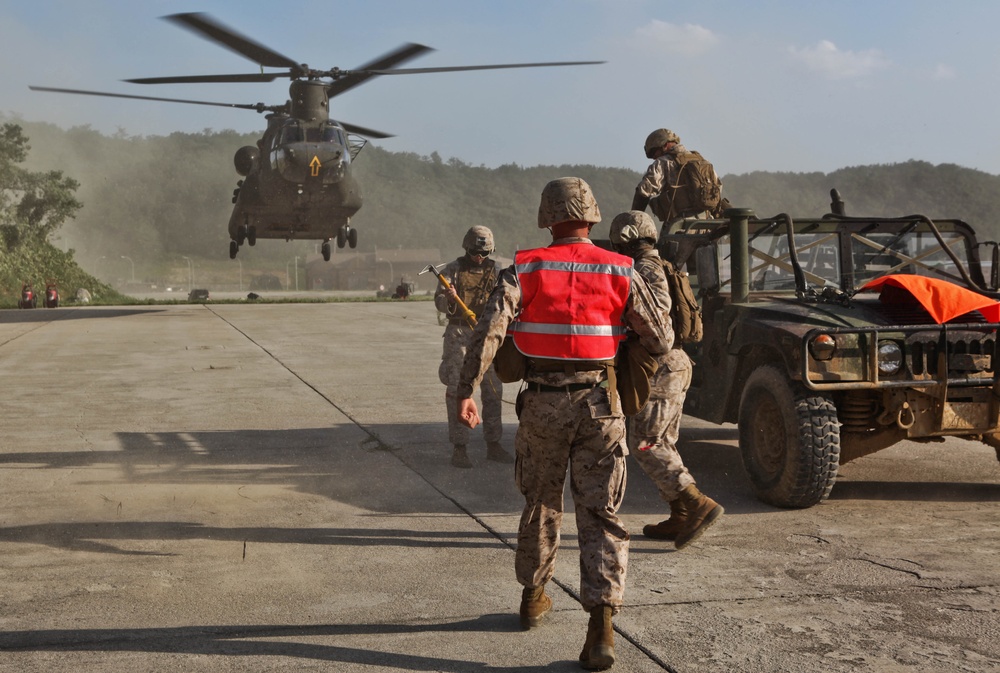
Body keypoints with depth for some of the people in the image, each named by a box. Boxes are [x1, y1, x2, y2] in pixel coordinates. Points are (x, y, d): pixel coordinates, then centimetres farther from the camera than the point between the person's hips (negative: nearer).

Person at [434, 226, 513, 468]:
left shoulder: (495, 271, 7)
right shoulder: (452, 270, -3)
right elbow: (439, 301, -13)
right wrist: (449, 299, -34)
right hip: (459, 334, -4)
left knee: (493, 390, 6)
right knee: (458, 390, -5)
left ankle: (493, 446, 16)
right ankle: (459, 449, -1)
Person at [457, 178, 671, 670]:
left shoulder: (524, 270, -2)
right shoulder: (620, 271, -1)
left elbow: (489, 329, -15)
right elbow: (660, 341, -1)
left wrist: (465, 391, -14)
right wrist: (632, 342, 22)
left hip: (542, 405, 1)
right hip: (599, 406, -1)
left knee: (541, 504, 21)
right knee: (600, 515, 2)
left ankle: (533, 597, 37)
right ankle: (601, 627, -11)